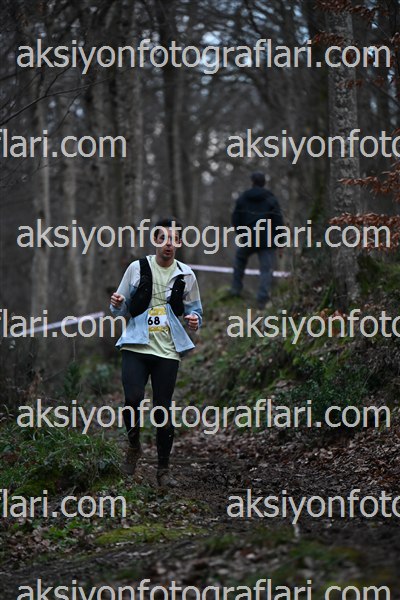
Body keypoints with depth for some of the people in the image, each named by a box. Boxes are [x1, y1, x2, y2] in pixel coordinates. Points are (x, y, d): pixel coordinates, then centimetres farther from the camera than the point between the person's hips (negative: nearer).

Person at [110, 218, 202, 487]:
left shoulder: (186, 275, 7)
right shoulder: (137, 268, 4)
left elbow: (195, 310, 16)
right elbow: (122, 309, 12)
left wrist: (195, 320, -7)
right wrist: (117, 305, -12)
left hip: (168, 351, 1)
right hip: (136, 346, -1)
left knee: (164, 410, 0)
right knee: (134, 398, -19)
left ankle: (164, 469, 14)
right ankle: (134, 445, 10)